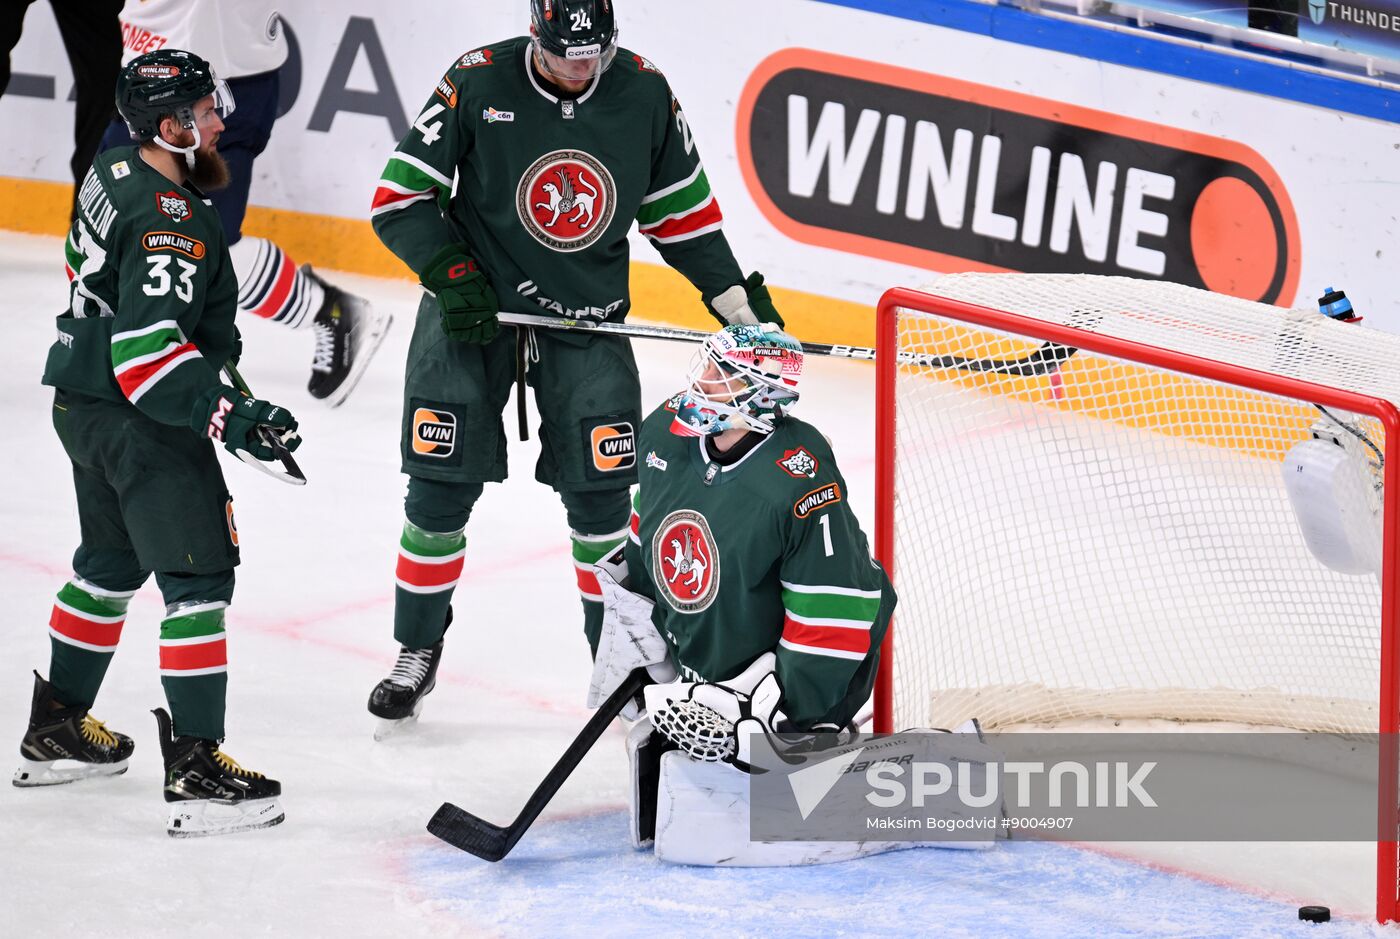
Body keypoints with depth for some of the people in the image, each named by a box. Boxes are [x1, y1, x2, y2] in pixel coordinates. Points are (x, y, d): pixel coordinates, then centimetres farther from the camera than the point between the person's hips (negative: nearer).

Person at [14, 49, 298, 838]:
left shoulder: (116, 175, 6)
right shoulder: (172, 221, -24)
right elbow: (148, 349, -31)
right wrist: (227, 416, -32)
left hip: (86, 404, 10)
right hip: (138, 421, -10)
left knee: (113, 560, 25)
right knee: (198, 577, -9)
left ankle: (57, 727, 36)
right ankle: (198, 772, -12)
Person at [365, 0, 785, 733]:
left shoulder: (643, 91, -6)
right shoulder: (479, 82, -15)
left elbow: (680, 206, 7)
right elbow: (400, 193, -9)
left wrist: (737, 300, 5)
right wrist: (449, 272, -20)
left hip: (586, 319, 2)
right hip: (472, 309, -1)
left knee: (599, 494, -1)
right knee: (440, 490, 0)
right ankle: (417, 652, 17)